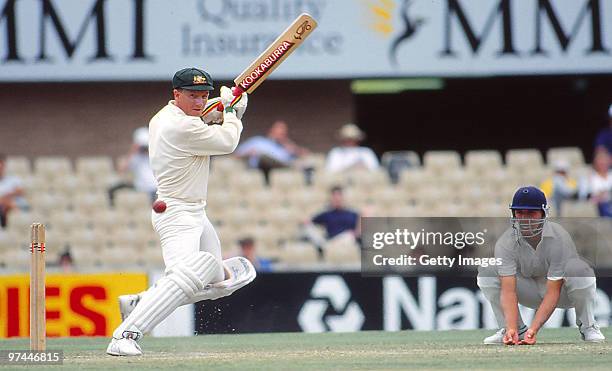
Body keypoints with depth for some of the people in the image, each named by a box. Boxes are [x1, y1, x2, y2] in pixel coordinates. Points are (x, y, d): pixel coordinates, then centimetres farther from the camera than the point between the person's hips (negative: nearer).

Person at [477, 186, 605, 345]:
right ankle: (517, 330, -7)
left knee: (578, 268, -36)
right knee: (486, 272, -20)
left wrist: (534, 329, -45)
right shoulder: (506, 243, -22)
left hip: (562, 294, -3)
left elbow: (553, 292, -34)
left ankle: (588, 327, -14)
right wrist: (512, 329, -46)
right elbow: (508, 290, -29)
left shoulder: (559, 239, -30)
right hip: (530, 293, 3)